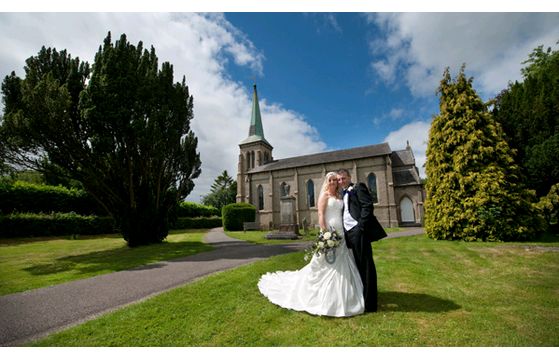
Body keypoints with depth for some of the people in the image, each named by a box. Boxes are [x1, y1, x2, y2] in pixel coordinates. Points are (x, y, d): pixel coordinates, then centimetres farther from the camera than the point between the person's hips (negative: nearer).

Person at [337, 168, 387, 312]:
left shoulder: (358, 187, 0)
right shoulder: (344, 194, 22)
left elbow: (368, 206, -11)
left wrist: (361, 226, -18)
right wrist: (344, 231, 9)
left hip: (358, 231, -8)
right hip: (349, 232, 8)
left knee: (366, 265, -2)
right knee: (359, 265, 16)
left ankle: (370, 303, 6)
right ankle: (361, 297, 28)